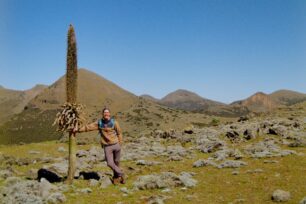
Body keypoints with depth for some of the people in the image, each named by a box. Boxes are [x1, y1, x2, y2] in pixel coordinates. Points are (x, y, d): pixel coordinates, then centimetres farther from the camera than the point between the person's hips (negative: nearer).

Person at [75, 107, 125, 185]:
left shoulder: (114, 122, -4)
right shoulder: (99, 123, 0)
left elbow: (119, 133, 3)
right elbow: (88, 127, 5)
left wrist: (120, 144, 1)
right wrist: (78, 130, 2)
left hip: (116, 145, 0)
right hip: (107, 146, 1)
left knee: (116, 162, 9)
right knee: (110, 163, -7)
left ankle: (116, 177, 31)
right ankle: (120, 174, 16)